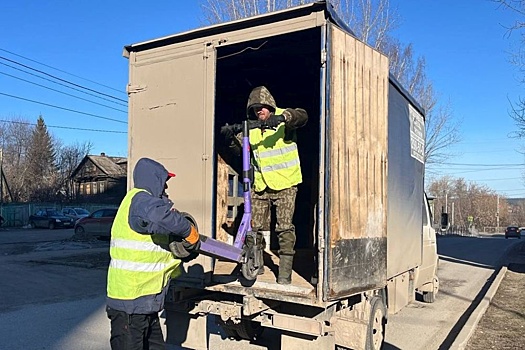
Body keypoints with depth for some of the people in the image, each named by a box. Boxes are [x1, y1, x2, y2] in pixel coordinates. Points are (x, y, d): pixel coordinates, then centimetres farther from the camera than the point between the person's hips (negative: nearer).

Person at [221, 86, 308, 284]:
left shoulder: (283, 119, -2)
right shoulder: (251, 127, 8)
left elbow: (302, 116, -21)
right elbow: (238, 148, 1)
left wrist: (282, 117, -39)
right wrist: (231, 136, -20)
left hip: (284, 183, -4)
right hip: (260, 185, 4)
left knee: (284, 228, -5)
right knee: (254, 227, 6)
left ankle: (285, 273, 5)